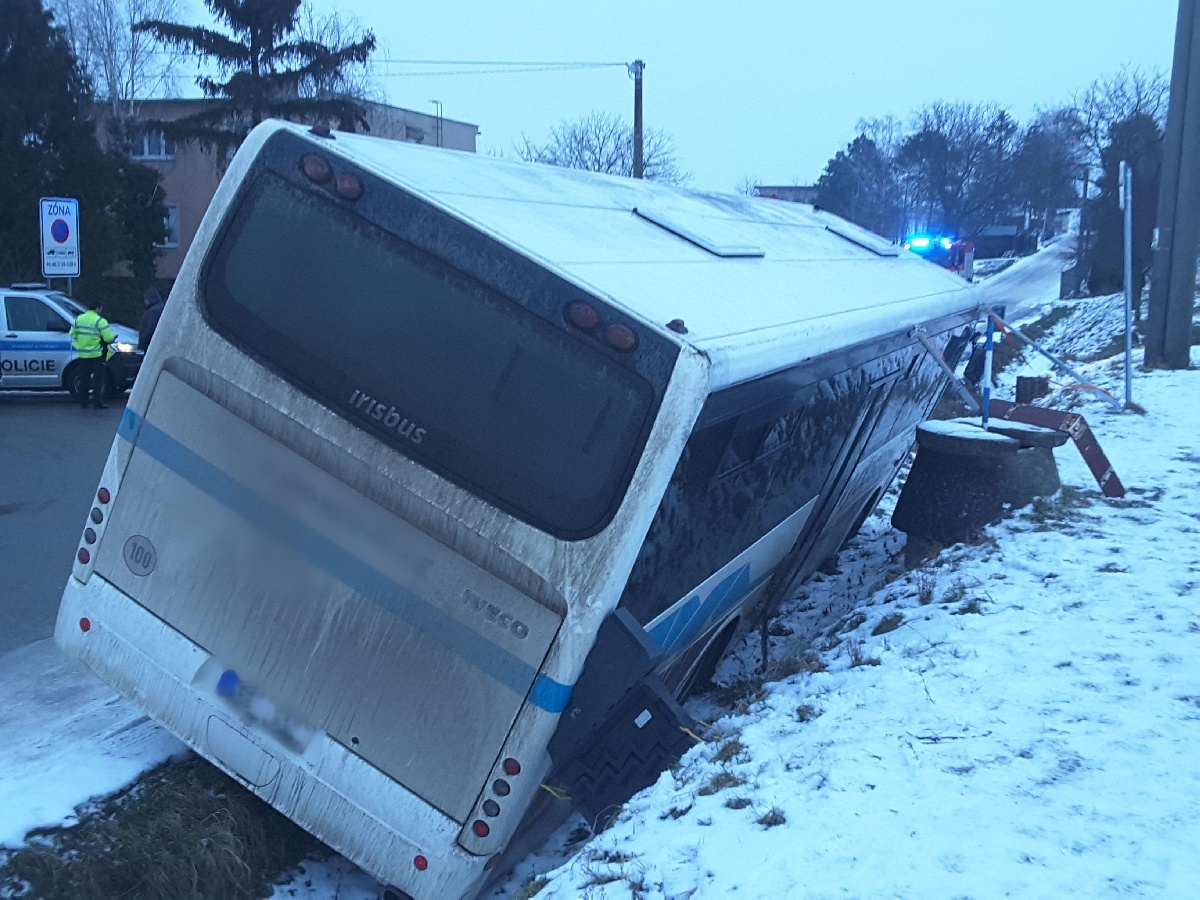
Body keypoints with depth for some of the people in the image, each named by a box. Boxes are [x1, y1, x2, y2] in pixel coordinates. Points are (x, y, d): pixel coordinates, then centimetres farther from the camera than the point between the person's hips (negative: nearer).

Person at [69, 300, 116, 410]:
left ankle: (83, 403, 14)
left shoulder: (79, 319, 8)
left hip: (82, 354, 6)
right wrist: (113, 338, 4)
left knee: (83, 379, 11)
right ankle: (98, 403, -2)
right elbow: (108, 338, -17)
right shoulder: (100, 321, -12)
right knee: (98, 379, -1)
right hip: (96, 355, -6)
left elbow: (72, 334, 13)